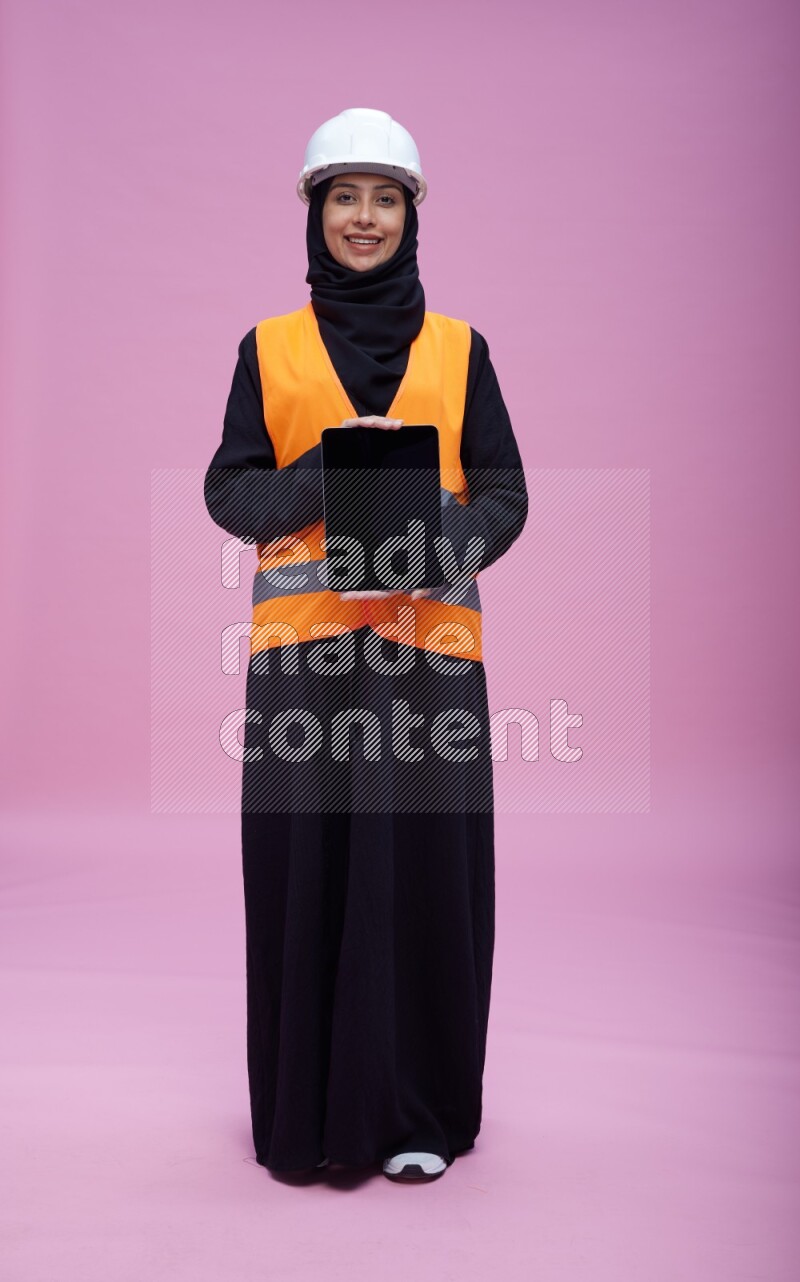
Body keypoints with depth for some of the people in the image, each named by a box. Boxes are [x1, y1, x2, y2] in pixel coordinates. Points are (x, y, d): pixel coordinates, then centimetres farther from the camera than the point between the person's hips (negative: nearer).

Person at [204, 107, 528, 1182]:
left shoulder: (459, 348, 11)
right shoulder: (269, 348, 11)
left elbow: (504, 494, 6)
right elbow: (228, 490, 5)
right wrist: (333, 469, -13)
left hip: (428, 638, 0)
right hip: (304, 642, 0)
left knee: (422, 859, 2)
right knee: (305, 865, 2)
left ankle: (417, 1111, 17)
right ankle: (309, 1107, 18)